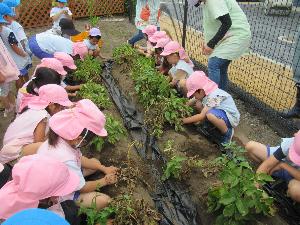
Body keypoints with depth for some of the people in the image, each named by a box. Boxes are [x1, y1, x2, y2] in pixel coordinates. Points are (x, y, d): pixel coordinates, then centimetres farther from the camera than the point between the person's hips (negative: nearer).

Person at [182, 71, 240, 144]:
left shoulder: (214, 96, -30)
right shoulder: (204, 92, -6)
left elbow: (202, 116, -30)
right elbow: (190, 103, 7)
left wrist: (184, 120, -22)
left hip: (231, 117, -8)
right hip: (220, 111, 9)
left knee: (210, 114, -37)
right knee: (198, 104, -3)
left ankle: (227, 132, -11)